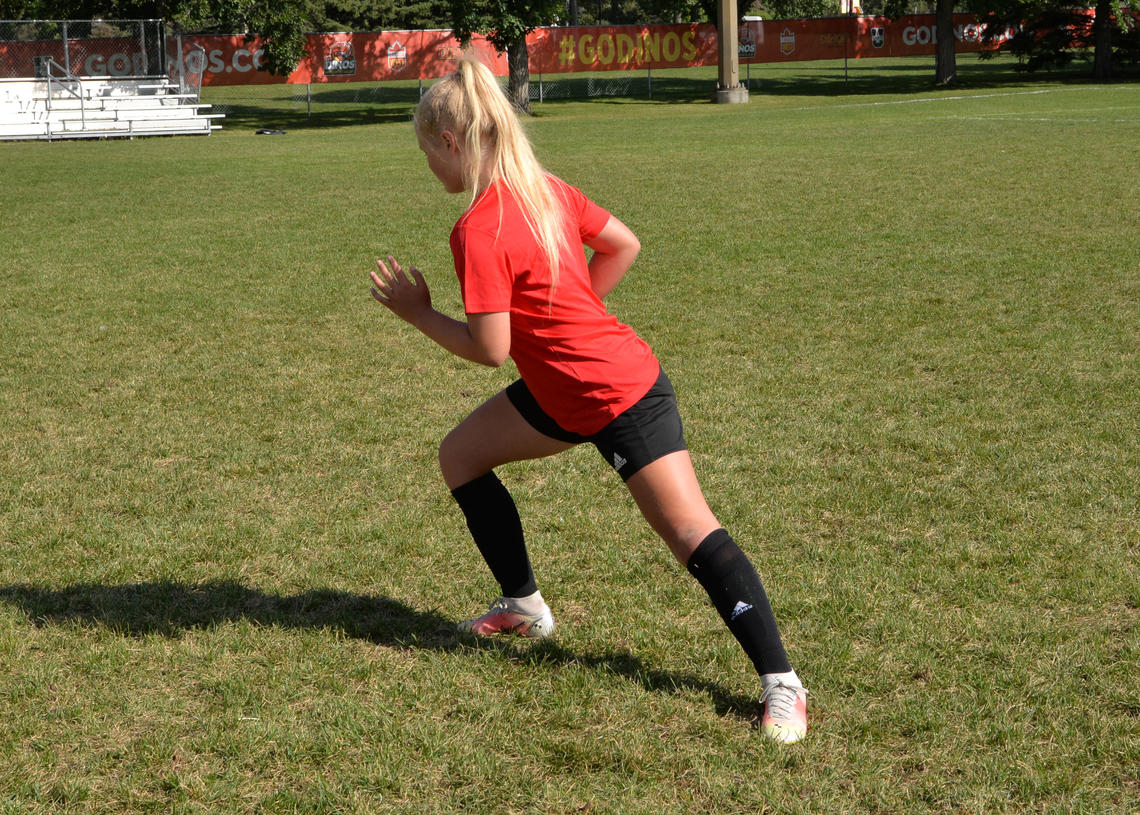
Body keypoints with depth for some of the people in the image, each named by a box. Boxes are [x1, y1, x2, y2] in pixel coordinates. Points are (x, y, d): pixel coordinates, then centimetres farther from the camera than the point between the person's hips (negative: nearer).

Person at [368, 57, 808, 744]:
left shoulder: (480, 231, -22)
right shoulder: (546, 189, 3)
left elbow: (489, 349, -20)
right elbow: (625, 246, 11)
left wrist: (418, 312, -5)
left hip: (621, 397, -10)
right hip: (562, 389, 10)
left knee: (692, 532, -11)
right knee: (461, 456, 17)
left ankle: (781, 685, -10)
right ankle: (524, 607, 30)